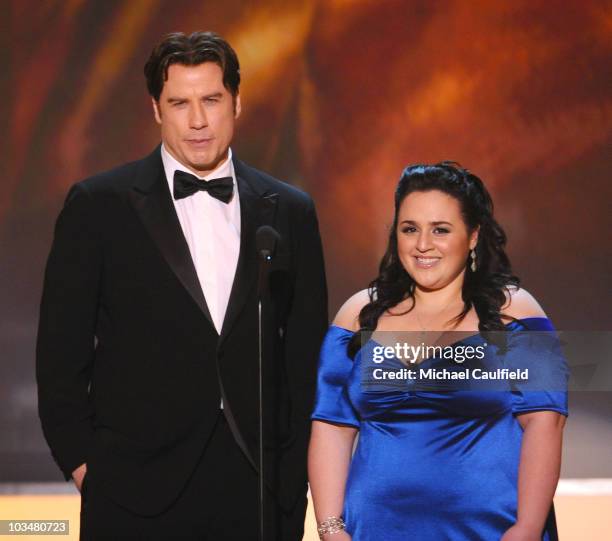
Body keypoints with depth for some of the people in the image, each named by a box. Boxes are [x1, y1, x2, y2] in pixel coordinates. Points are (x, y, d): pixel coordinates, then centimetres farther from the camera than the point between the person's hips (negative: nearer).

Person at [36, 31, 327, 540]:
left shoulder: (289, 211, 7)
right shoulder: (98, 206, 0)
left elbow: (306, 350, 10)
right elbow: (62, 347, 1)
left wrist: (297, 468, 5)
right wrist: (80, 460, -2)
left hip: (258, 484, 2)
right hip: (140, 490, -2)